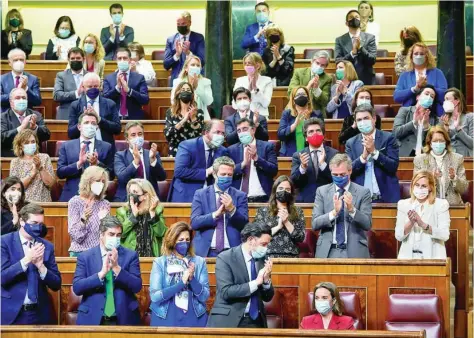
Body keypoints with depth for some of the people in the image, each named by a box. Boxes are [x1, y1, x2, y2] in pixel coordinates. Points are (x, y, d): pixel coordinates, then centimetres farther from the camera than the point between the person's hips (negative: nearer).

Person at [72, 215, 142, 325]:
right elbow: (76, 287, -9)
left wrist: (117, 268, -17)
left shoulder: (130, 255, 1)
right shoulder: (85, 257, 0)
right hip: (92, 318, -1)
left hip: (123, 318, 1)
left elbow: (137, 286, -6)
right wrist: (102, 273, -19)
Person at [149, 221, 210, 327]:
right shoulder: (159, 262, -2)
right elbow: (154, 296, -11)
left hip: (194, 319, 1)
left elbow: (205, 296, -2)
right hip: (165, 319, -1)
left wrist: (192, 279, -17)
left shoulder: (199, 262, 2)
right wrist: (182, 283, -15)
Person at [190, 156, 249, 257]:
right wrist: (215, 214, -17)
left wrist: (232, 210, -16)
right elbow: (194, 222, -4)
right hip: (206, 251, 0)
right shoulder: (200, 194, 7)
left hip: (231, 252, 0)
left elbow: (245, 225, 0)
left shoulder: (240, 196, 8)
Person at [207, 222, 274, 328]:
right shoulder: (225, 258, -7)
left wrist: (266, 279, -8)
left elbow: (267, 297, 11)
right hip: (229, 320, -4)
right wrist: (256, 282, -19)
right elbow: (226, 292, -18)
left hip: (255, 320, 4)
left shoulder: (262, 259, 8)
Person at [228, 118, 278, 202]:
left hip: (262, 198, -1)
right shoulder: (232, 150, 9)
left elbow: (274, 170, -3)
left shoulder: (267, 146, 6)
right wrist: (243, 163, -16)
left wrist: (257, 158, -15)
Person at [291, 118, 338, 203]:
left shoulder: (334, 154, 4)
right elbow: (294, 183, -1)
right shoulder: (298, 156, 7)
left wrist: (323, 164, -19)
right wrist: (302, 167, -19)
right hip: (305, 201, 1)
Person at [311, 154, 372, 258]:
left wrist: (352, 209, -21)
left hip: (354, 252, -1)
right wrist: (334, 212, -19)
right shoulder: (322, 191, 5)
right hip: (328, 251, 1)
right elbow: (314, 224, -3)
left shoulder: (363, 192, 1)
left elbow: (367, 225, -5)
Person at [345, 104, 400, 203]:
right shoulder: (351, 143, 8)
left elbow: (394, 166, -5)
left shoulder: (388, 138, 2)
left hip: (386, 197, -1)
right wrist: (363, 156, -15)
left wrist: (374, 151, -14)